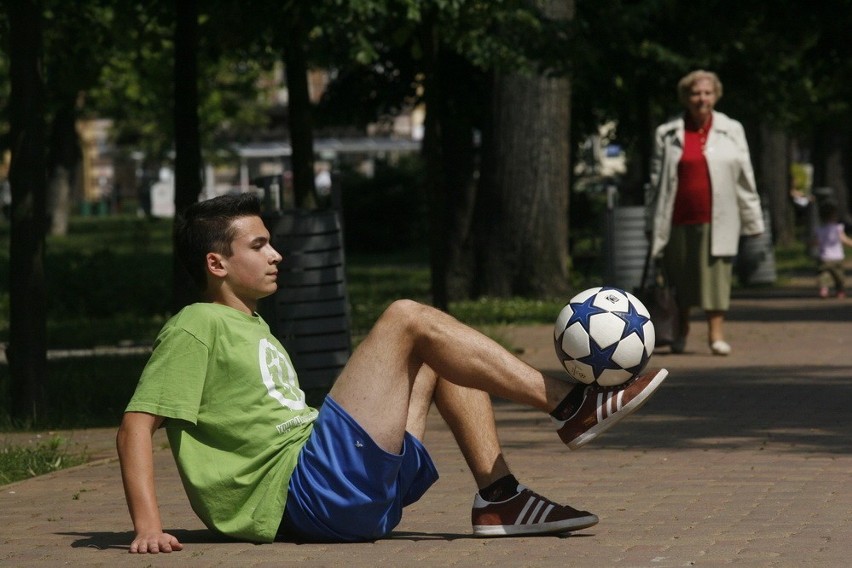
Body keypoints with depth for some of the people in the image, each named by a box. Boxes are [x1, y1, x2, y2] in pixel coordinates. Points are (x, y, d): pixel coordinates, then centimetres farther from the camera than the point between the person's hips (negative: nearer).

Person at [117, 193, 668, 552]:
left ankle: (499, 497, -1)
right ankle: (572, 408, -10)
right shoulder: (196, 328, -3)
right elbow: (137, 423, -13)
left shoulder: (252, 328, 26)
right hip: (303, 488, -10)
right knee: (406, 319, -12)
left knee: (438, 356, 16)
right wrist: (148, 527, -25)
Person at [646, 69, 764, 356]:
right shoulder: (667, 134, 6)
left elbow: (745, 178, 9)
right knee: (679, 277, 8)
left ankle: (716, 333, -8)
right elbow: (656, 180, 9)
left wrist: (752, 219, 7)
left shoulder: (731, 131, 8)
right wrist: (653, 223, 7)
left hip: (717, 219, -1)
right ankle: (681, 332, 26)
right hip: (679, 219, 1)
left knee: (717, 273, -9)